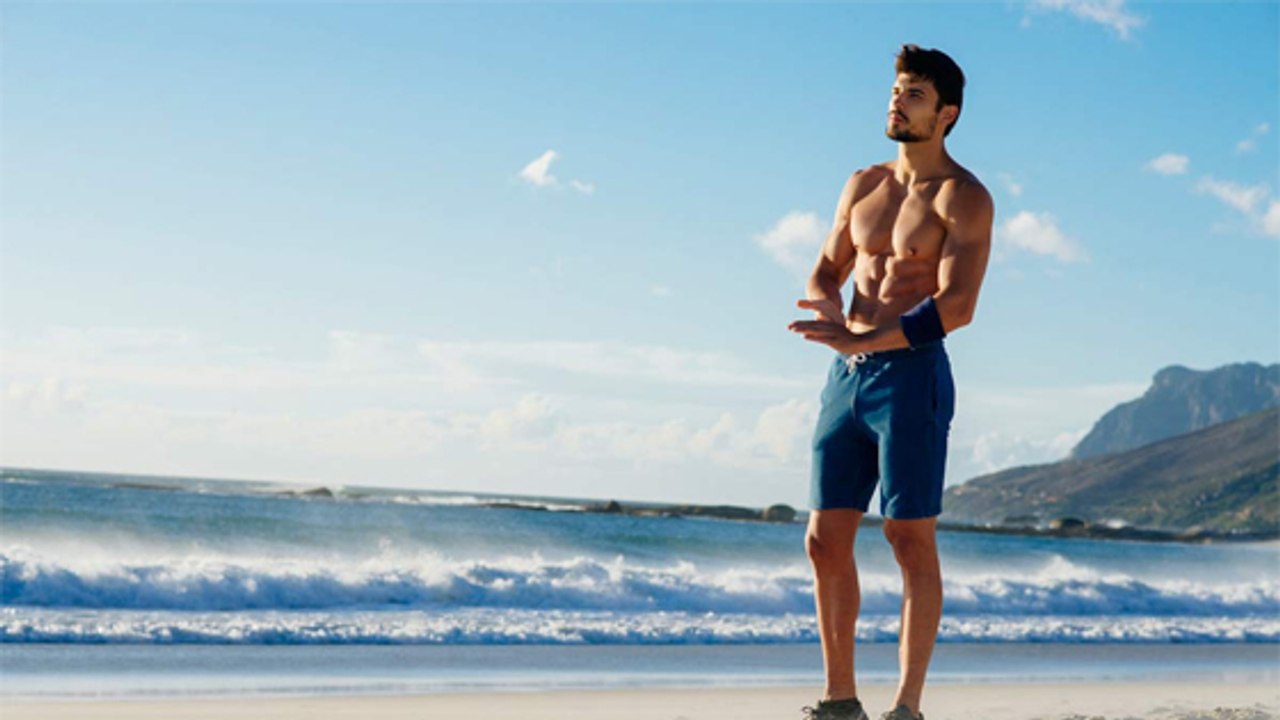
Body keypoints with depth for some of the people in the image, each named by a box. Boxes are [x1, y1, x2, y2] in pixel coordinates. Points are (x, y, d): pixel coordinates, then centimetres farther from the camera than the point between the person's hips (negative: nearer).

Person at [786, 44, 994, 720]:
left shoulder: (964, 197, -4)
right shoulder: (862, 186, 16)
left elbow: (956, 306, -15)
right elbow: (824, 274, 16)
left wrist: (863, 339, -21)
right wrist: (830, 309, -9)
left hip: (912, 375, -6)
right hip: (847, 377, 6)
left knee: (911, 541, -5)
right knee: (826, 539, 4)